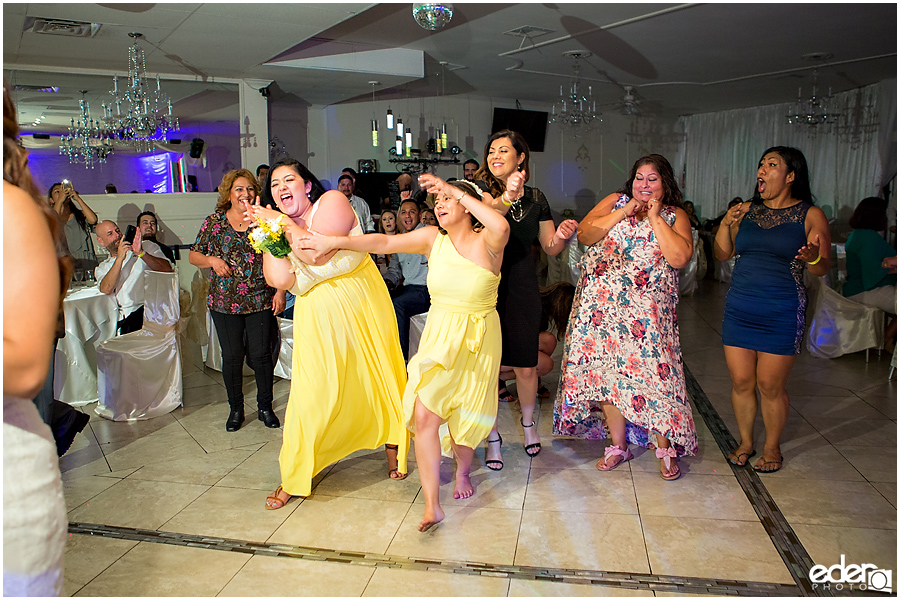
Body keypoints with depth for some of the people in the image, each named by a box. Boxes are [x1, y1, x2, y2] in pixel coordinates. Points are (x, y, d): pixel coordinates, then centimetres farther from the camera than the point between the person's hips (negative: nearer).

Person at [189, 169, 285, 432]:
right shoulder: (214, 222, 3)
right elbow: (193, 255, 9)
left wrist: (281, 291, -5)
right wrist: (212, 260, -11)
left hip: (261, 301, 0)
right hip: (225, 301, 1)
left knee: (261, 354, 3)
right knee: (232, 356, 7)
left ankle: (265, 407, 21)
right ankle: (236, 408, 25)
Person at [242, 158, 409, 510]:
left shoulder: (332, 202, -5)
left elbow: (318, 253, -21)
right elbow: (279, 279, -9)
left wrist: (283, 223, -13)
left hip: (359, 308, -2)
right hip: (317, 319, 3)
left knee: (375, 379, 8)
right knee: (312, 393, -2)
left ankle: (392, 447, 33)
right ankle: (293, 479, 10)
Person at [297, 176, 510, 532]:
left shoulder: (486, 242, -10)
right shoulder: (433, 239, 1)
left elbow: (501, 227, -34)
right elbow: (384, 242, -5)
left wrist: (454, 190, -30)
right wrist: (335, 242, -14)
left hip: (478, 341, -2)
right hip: (438, 338, 3)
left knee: (466, 419, 8)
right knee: (424, 415, -10)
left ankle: (463, 472, 42)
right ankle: (432, 506, 0)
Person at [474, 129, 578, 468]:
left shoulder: (536, 199, 8)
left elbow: (550, 248, 12)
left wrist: (562, 236, -9)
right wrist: (507, 198, -43)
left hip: (522, 290, 2)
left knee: (526, 366, 9)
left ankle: (528, 422, 37)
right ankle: (492, 435, 22)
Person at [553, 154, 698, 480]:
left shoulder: (676, 216, 7)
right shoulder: (615, 201, 11)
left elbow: (680, 257, -11)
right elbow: (584, 234, -3)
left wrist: (655, 217, -7)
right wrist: (624, 212, -7)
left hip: (648, 311, -1)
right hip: (602, 305, 2)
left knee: (653, 372, -6)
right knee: (606, 370, 3)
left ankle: (665, 448, 13)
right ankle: (618, 445, 18)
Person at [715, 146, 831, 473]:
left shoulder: (811, 216, 0)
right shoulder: (746, 211, 10)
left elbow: (823, 268, -2)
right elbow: (723, 254, 11)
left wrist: (813, 258, -25)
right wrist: (726, 223, -5)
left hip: (781, 313, -3)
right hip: (738, 308, 3)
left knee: (770, 385, 2)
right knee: (741, 382, 7)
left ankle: (772, 447, 23)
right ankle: (745, 442, 27)